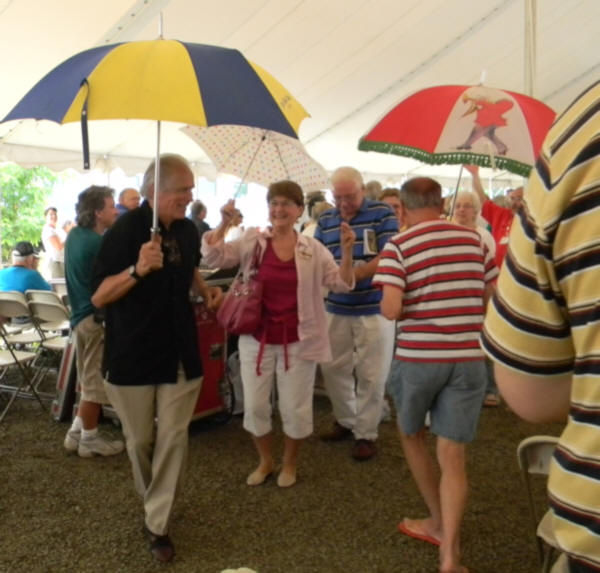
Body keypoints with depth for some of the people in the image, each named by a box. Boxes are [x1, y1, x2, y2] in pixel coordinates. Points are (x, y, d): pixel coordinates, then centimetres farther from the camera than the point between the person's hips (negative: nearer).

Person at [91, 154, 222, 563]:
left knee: (173, 437, 4)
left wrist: (205, 289, 2)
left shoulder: (188, 230, 1)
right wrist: (137, 269, -35)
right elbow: (99, 297, -19)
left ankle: (158, 524, 16)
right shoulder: (126, 230, -17)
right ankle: (153, 500, 39)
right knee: (140, 440, 12)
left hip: (179, 350, 4)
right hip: (134, 352, -4)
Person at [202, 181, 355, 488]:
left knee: (295, 408, 10)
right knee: (255, 406, 11)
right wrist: (224, 224, -21)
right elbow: (213, 257, -8)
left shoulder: (313, 248, -1)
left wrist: (346, 251, -16)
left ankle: (290, 462, 35)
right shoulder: (252, 240, -1)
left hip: (297, 341, -1)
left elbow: (342, 284, -1)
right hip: (257, 338, 1)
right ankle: (265, 460, 35)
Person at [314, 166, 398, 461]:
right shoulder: (325, 220, 8)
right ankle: (345, 420, 34)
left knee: (370, 375, 3)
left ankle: (366, 434, 18)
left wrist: (357, 274, -24)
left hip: (373, 308, -4)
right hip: (336, 308, 5)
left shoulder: (382, 213, -6)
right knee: (333, 368, 12)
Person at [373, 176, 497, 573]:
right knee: (453, 455, 5)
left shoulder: (399, 247, -7)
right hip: (468, 358, 3)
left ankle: (438, 522, 35)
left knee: (411, 436, 23)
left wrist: (414, 303, 6)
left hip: (418, 357, -2)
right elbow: (494, 296, 12)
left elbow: (391, 310, -16)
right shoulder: (474, 240, 6)